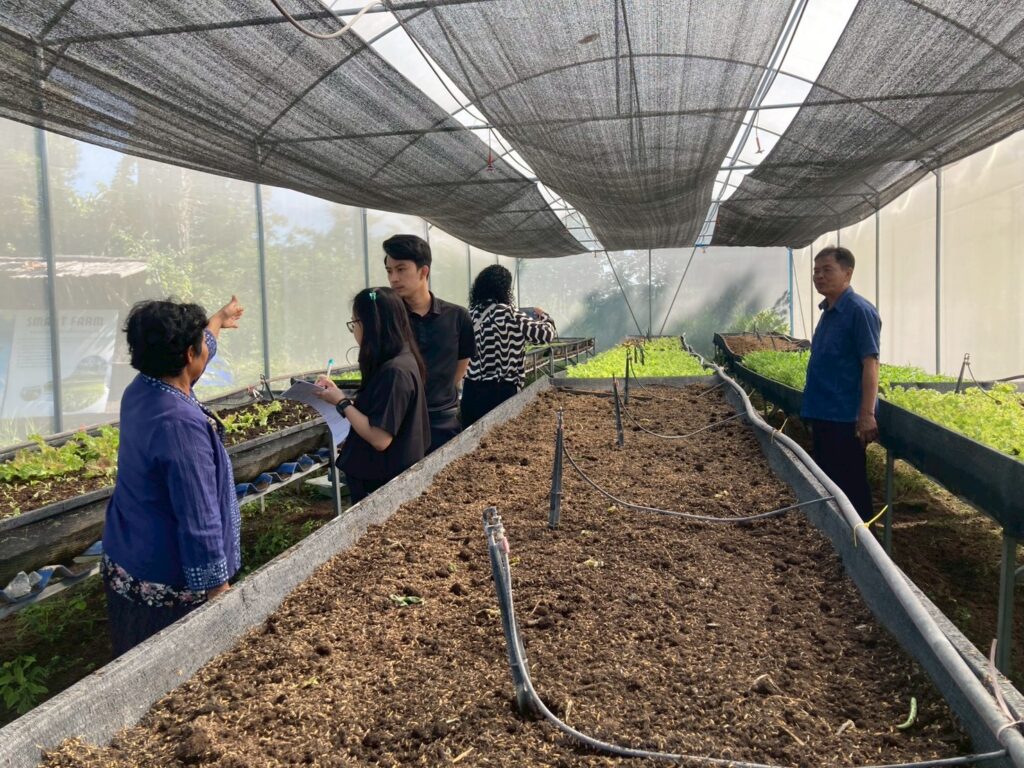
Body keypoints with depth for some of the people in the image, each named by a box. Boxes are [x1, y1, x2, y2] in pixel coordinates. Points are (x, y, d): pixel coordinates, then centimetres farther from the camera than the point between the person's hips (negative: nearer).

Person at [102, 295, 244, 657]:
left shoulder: (141, 389, -2)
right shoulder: (180, 426, -30)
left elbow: (190, 356, 22)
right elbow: (200, 525, -27)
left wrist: (219, 319, 39)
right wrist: (219, 591, -18)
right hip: (165, 587, -9)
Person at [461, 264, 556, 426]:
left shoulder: (472, 312, 6)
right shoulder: (508, 314, -12)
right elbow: (545, 334, -12)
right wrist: (543, 316, 11)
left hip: (471, 390, 6)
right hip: (499, 391, -6)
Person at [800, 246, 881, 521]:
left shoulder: (859, 311, -13)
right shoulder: (827, 311, 12)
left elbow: (870, 364, -18)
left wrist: (867, 414, -23)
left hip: (846, 418, -9)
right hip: (824, 415, 9)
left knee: (850, 487, 0)